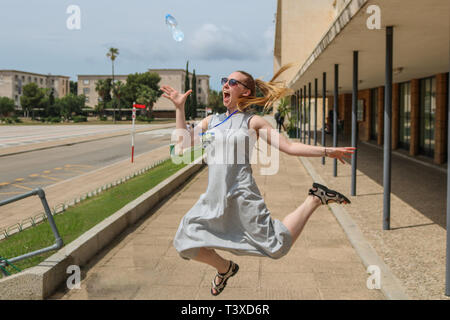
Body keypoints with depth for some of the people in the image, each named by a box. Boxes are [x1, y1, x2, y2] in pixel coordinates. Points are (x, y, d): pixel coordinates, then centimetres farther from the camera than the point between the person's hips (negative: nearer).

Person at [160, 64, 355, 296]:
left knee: (277, 246, -5)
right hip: (214, 198, 5)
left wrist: (328, 151, -6)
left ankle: (315, 199, 15)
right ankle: (225, 268, 30)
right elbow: (182, 146, 10)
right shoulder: (211, 121, 14)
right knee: (185, 244, 3)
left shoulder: (252, 122, 1)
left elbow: (289, 146, 0)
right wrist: (179, 108, 10)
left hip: (242, 196, -5)